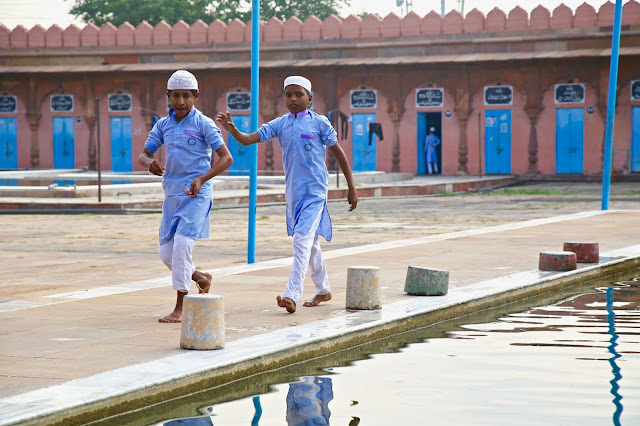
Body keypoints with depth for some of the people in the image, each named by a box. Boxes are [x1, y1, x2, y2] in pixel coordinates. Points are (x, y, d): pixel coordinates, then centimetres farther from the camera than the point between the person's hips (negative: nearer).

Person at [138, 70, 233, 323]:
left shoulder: (203, 124, -6)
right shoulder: (163, 125, 9)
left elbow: (226, 158, -11)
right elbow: (144, 155, 12)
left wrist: (202, 179, -25)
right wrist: (149, 163, -14)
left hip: (196, 194, -6)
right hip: (171, 194, 6)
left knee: (182, 243, -18)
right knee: (166, 252, 5)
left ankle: (180, 309, -12)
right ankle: (201, 278, 35)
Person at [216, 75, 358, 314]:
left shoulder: (319, 122, -5)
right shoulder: (279, 124, 6)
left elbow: (338, 153, 1)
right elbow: (248, 140, -2)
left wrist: (351, 188, 2)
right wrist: (231, 129, -24)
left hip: (314, 189, -5)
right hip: (293, 190, 5)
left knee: (302, 240, -16)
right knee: (309, 243, 16)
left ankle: (292, 295, -23)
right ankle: (323, 290, 32)